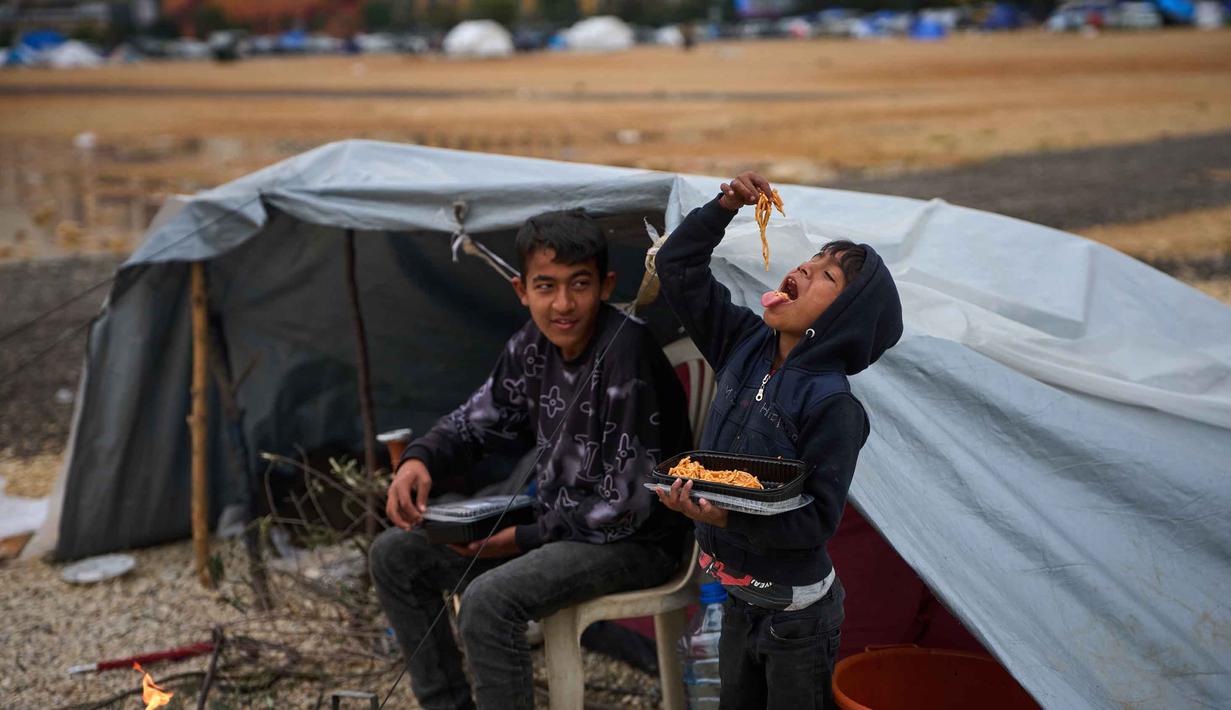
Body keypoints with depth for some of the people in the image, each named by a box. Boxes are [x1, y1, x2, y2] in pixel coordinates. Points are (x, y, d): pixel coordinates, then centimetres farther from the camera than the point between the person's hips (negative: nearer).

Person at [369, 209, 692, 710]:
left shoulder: (625, 358, -27)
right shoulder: (536, 344, -3)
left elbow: (621, 509, -25)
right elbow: (480, 419, 13)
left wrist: (524, 538, -15)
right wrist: (420, 458, -8)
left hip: (636, 539, -9)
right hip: (556, 519, 9)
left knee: (488, 601, -33)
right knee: (395, 556, 6)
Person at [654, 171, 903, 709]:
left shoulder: (832, 403, -23)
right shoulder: (745, 345, -4)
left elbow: (819, 519, -25)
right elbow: (676, 267, 1)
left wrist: (733, 519, -38)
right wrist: (724, 208, -12)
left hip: (795, 610, -7)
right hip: (737, 597, 7)